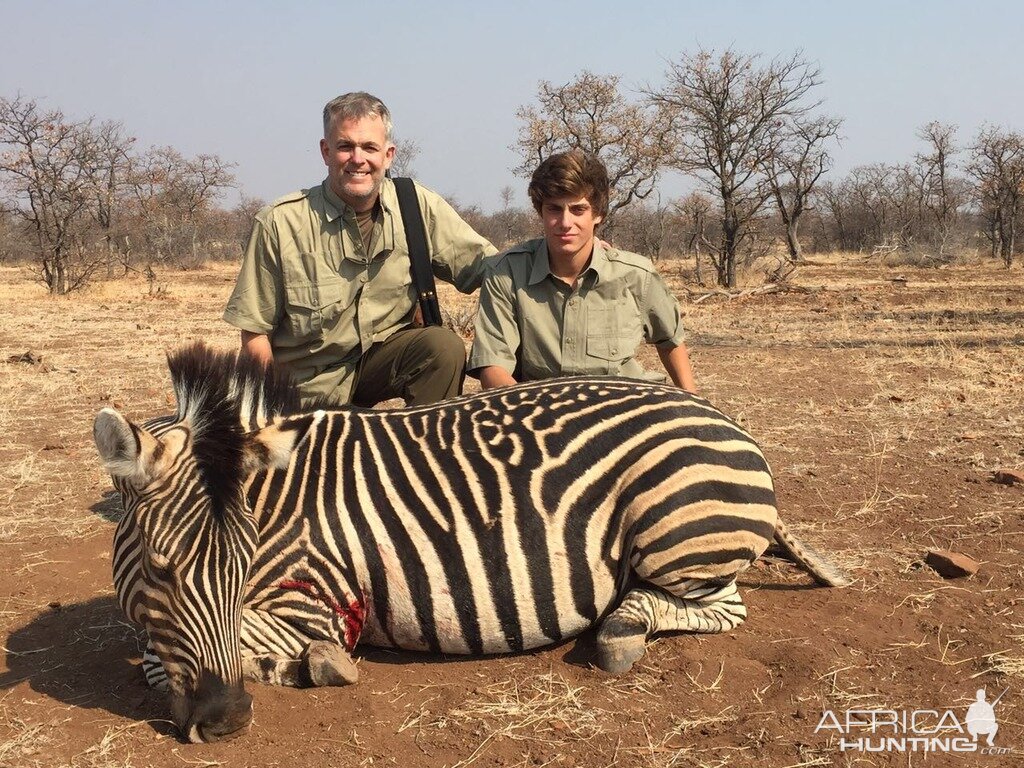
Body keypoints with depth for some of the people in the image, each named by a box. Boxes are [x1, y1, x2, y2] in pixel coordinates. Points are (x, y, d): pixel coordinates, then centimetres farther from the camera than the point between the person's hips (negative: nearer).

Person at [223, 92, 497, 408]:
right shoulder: (279, 223, -14)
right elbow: (254, 331, -8)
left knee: (445, 346, -23)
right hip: (309, 386, -1)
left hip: (386, 355, 1)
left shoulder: (418, 206, -6)